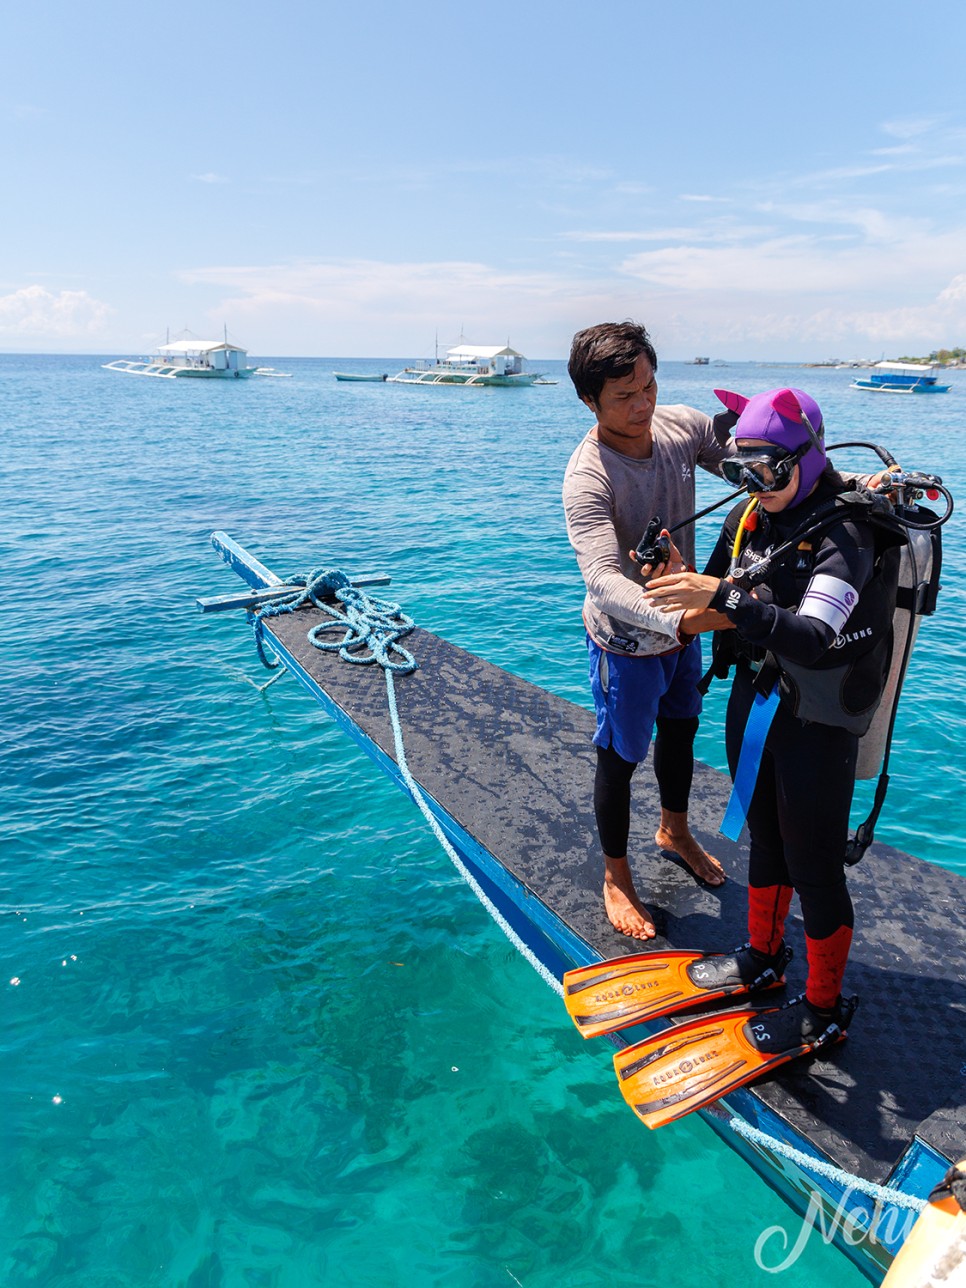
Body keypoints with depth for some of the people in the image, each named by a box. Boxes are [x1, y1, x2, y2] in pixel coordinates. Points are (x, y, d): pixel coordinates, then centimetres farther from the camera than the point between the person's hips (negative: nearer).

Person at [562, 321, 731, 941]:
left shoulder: (684, 426, -10)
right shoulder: (588, 478, -30)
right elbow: (604, 582, -41)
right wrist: (679, 618, -56)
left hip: (683, 622, 7)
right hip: (627, 641, -6)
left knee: (680, 731, 26)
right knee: (620, 759, 11)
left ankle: (675, 830, 55)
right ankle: (616, 877, 35)